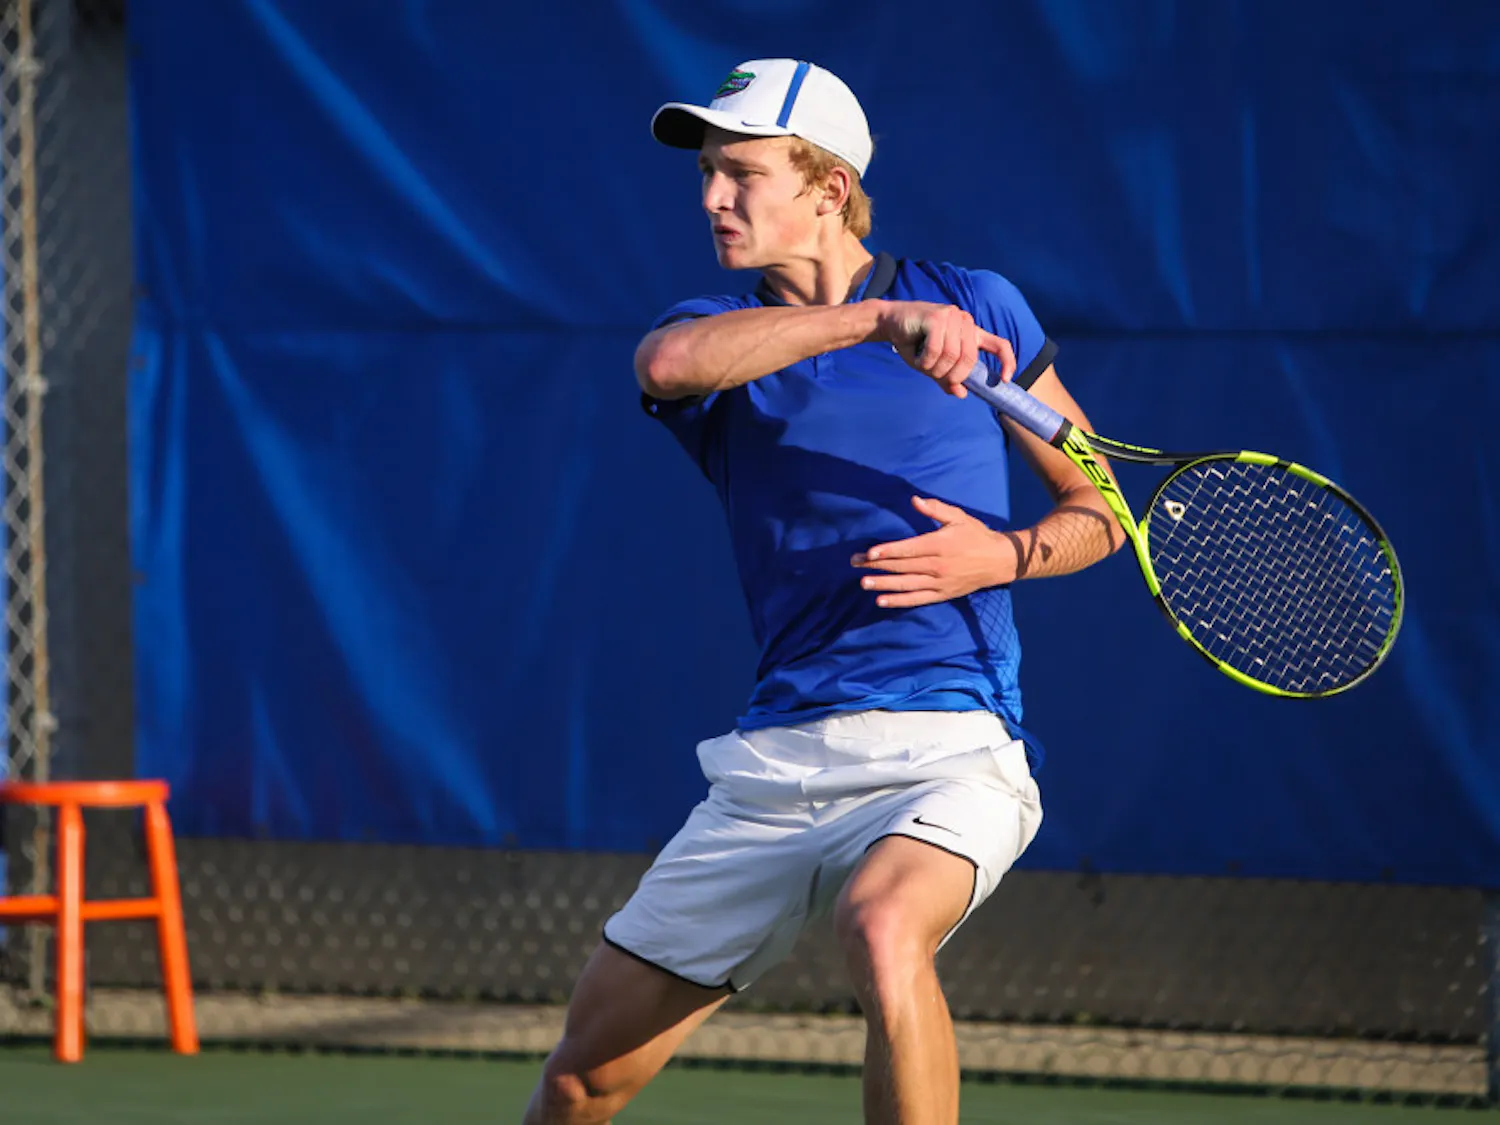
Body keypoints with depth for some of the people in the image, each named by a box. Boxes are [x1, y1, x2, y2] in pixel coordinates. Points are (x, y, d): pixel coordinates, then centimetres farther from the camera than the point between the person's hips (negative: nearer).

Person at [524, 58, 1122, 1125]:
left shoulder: (976, 305, 6)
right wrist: (882, 320, -29)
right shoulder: (722, 331, 7)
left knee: (881, 928, -37)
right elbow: (669, 360, -21)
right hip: (776, 764, 3)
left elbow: (1100, 505, 14)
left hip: (947, 751, -3)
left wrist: (1005, 555, -8)